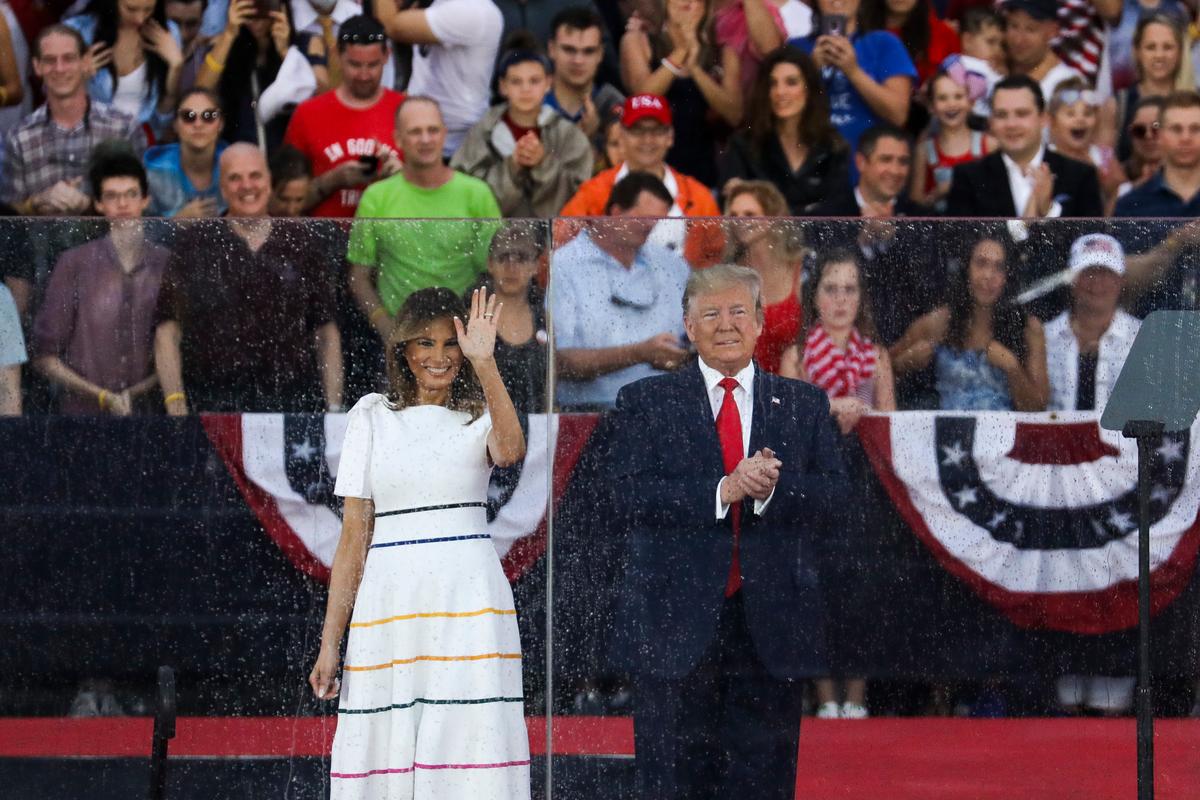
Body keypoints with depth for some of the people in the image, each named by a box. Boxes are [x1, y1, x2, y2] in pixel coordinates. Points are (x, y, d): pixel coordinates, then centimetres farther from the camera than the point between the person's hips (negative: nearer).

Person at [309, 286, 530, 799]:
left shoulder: (479, 413, 10)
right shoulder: (373, 416, 11)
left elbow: (510, 450, -17)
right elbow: (354, 533, 9)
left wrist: (484, 362, -22)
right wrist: (330, 641, 4)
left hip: (467, 606, -1)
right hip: (389, 603, 1)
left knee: (470, 740, -10)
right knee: (386, 753, -3)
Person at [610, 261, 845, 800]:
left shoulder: (804, 405, 13)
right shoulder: (645, 402, 6)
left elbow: (833, 497, 2)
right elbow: (630, 498, -7)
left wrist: (774, 488, -18)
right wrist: (722, 491, -19)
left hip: (770, 628, 2)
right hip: (676, 624, -2)